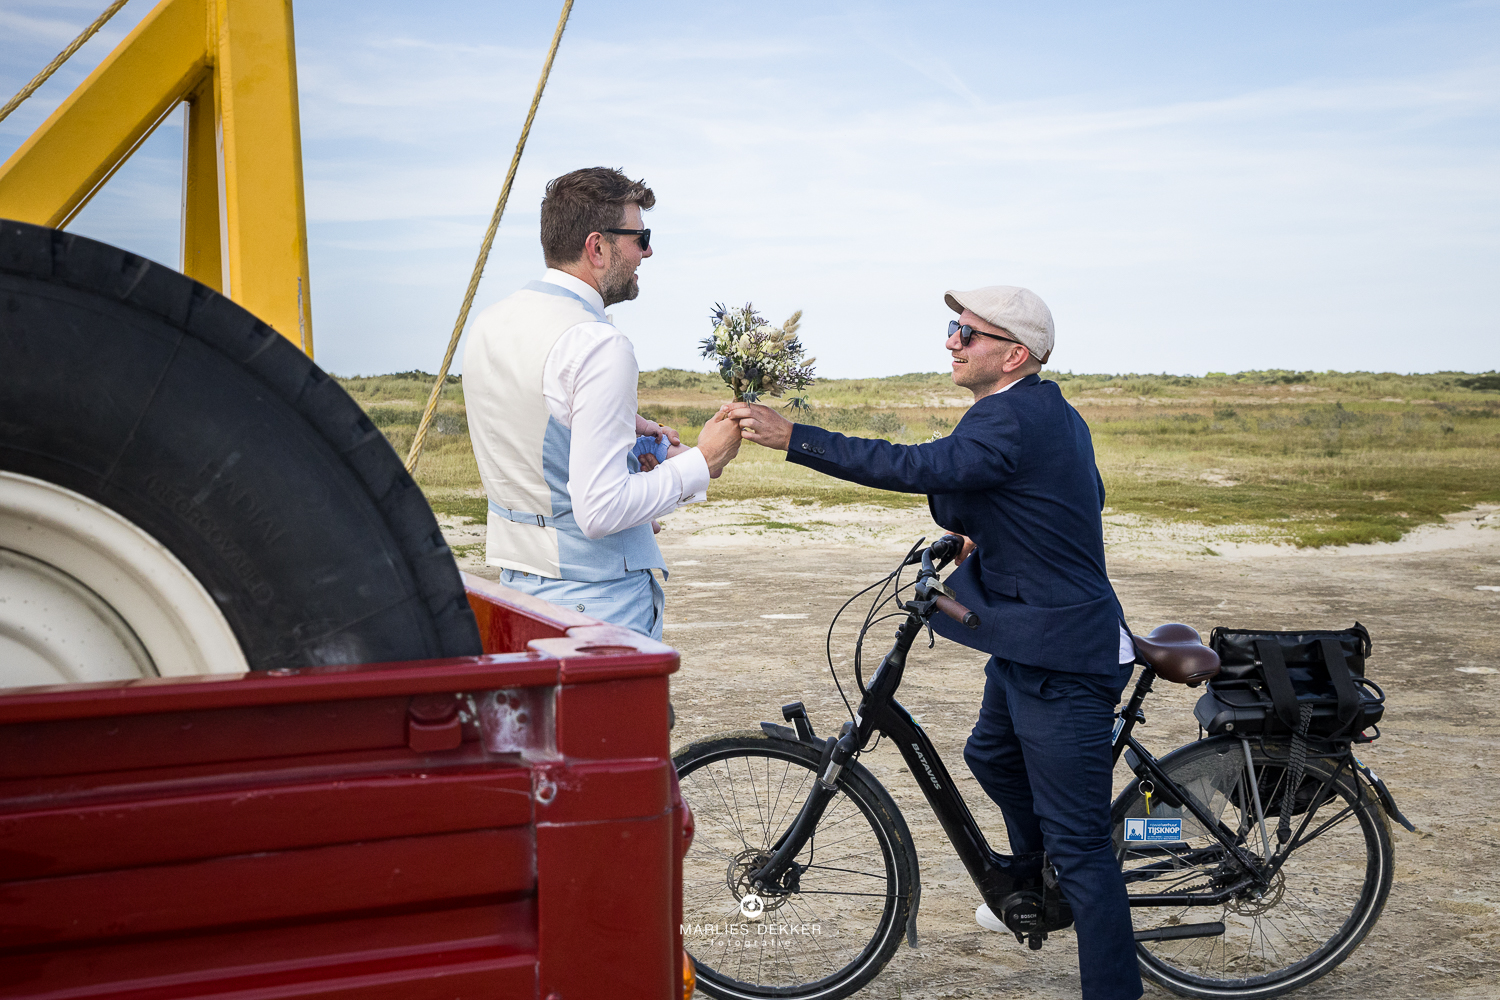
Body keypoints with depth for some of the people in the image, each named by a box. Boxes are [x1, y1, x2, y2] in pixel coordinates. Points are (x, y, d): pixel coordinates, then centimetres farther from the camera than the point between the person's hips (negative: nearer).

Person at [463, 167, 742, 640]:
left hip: (515, 579, 9)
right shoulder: (599, 346, -20)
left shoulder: (488, 323, 7)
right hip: (595, 598, -9)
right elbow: (600, 511, -24)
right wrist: (701, 463, -13)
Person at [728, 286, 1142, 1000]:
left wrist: (790, 436, -35)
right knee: (992, 756, 31)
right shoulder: (1051, 411, 10)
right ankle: (1034, 883, 53)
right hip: (1025, 643, 11)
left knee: (1078, 838, -5)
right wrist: (988, 531, 17)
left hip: (1060, 656, -11)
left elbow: (916, 466, -34)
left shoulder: (1011, 420, -22)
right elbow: (1083, 497, 23)